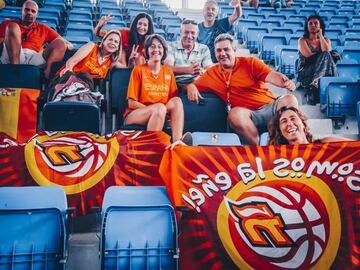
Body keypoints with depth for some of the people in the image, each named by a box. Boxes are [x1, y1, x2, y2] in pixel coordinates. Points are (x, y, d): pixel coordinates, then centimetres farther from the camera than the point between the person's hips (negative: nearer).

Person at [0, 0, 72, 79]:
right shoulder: (8, 23, 28)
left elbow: (69, 45, 20)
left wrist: (67, 45, -3)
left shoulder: (43, 29, 29)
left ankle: (47, 73, -40)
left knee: (60, 43, -15)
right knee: (13, 27, -18)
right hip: (11, 58, 0)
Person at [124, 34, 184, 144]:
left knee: (176, 101, -23)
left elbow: (173, 99, 9)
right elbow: (132, 103, -5)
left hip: (160, 115, 4)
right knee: (160, 107, -32)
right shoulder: (139, 70, -1)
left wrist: (162, 111, -14)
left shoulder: (168, 72, 11)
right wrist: (156, 109, -18)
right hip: (135, 114, -4)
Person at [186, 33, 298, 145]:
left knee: (289, 99, -29)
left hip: (271, 106, 1)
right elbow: (192, 86, 19)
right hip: (249, 115, 0)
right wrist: (190, 86, -7)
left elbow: (272, 76, -7)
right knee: (235, 113, -35)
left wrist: (286, 82, -30)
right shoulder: (211, 73, 14)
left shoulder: (250, 63, 7)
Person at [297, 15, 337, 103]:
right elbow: (309, 56, -9)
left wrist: (320, 35, 2)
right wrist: (324, 56, -5)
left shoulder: (326, 40, 17)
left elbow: (326, 50, -7)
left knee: (326, 55, -27)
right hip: (304, 73, -3)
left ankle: (315, 80, -36)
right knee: (326, 56, -26)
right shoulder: (302, 40, 7)